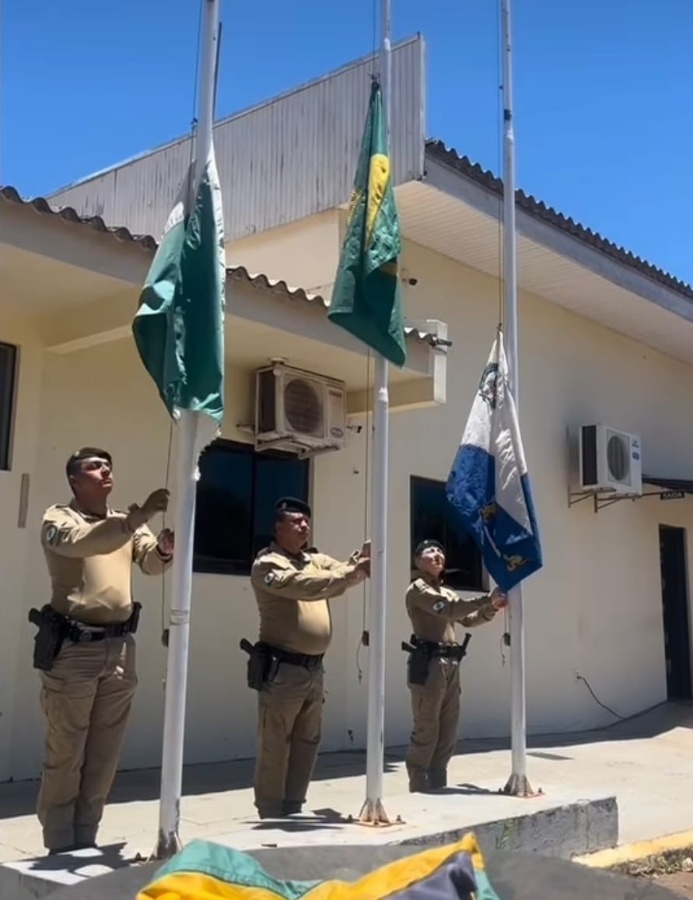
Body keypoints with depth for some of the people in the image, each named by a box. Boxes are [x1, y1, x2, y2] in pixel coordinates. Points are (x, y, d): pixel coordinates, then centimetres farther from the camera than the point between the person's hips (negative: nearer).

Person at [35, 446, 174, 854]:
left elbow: (151, 563, 1)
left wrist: (164, 549, -23)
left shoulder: (128, 522, 15)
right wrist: (138, 518, -33)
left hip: (120, 648, 5)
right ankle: (61, 844, 15)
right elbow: (81, 543, -23)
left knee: (104, 756, 10)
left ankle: (85, 839, 22)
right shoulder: (59, 518, -1)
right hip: (74, 649, -5)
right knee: (66, 753, 3)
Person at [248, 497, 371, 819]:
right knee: (274, 748, 1)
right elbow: (303, 585, -25)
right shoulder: (267, 564, -9)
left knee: (307, 744, 15)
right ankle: (271, 816, 11)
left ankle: (293, 810, 27)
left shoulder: (315, 559, 14)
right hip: (283, 669, -7)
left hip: (314, 668, 8)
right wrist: (354, 573, -30)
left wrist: (361, 560, -20)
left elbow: (343, 572, 1)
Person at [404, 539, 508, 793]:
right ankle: (419, 790, 0)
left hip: (450, 664, 8)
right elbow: (448, 610, -16)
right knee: (426, 730, -7)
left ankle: (438, 787, 17)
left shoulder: (448, 592, 25)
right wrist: (487, 599, -18)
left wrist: (491, 609, -2)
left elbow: (467, 619, 16)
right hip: (429, 663, -8)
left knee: (448, 733, 9)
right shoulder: (417, 589, -3)